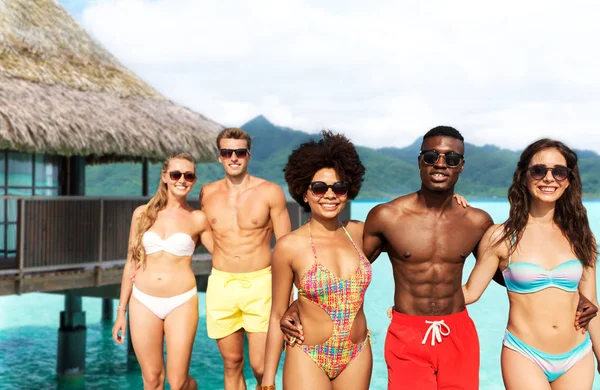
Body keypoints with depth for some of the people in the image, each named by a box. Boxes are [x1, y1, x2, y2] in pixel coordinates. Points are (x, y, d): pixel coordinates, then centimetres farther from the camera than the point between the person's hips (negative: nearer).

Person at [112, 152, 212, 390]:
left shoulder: (198, 219, 1)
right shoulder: (143, 213, 5)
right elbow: (131, 263, 9)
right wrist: (121, 311, 9)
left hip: (181, 303, -2)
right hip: (143, 302, 2)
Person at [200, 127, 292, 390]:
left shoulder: (270, 192, -3)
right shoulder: (208, 194, 6)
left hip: (260, 284, -3)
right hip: (220, 285, 3)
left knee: (261, 368, -7)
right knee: (232, 364, 10)